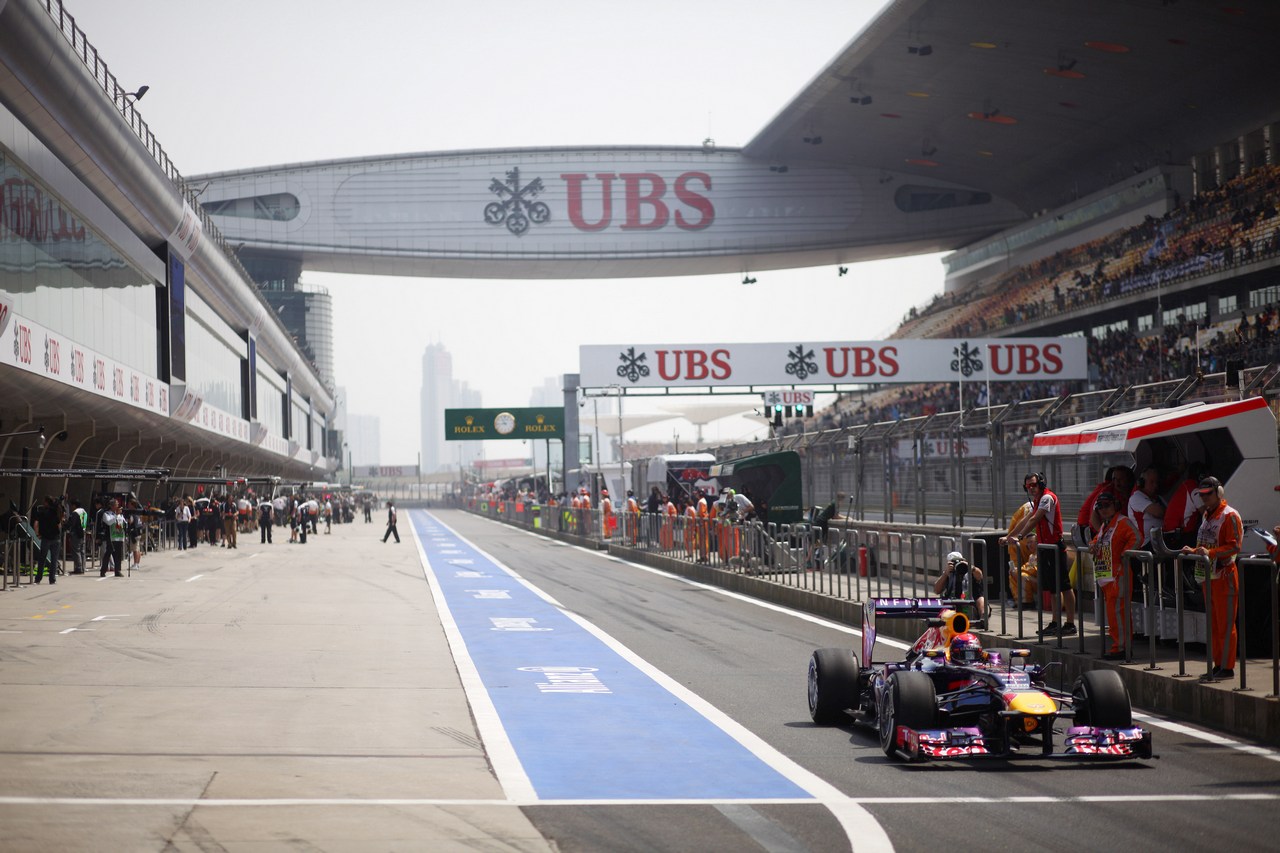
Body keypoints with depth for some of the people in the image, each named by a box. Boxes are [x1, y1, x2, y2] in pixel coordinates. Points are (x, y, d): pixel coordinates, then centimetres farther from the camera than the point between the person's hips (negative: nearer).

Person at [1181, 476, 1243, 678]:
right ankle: (1217, 665, 18)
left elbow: (1234, 546, -19)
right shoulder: (1207, 515, 18)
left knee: (1225, 624, -6)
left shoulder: (1230, 516, -11)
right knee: (1213, 623, 12)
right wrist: (1193, 551, 8)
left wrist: (1210, 552, -29)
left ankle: (1227, 667, -3)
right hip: (1209, 576, 9)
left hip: (1225, 576, -9)